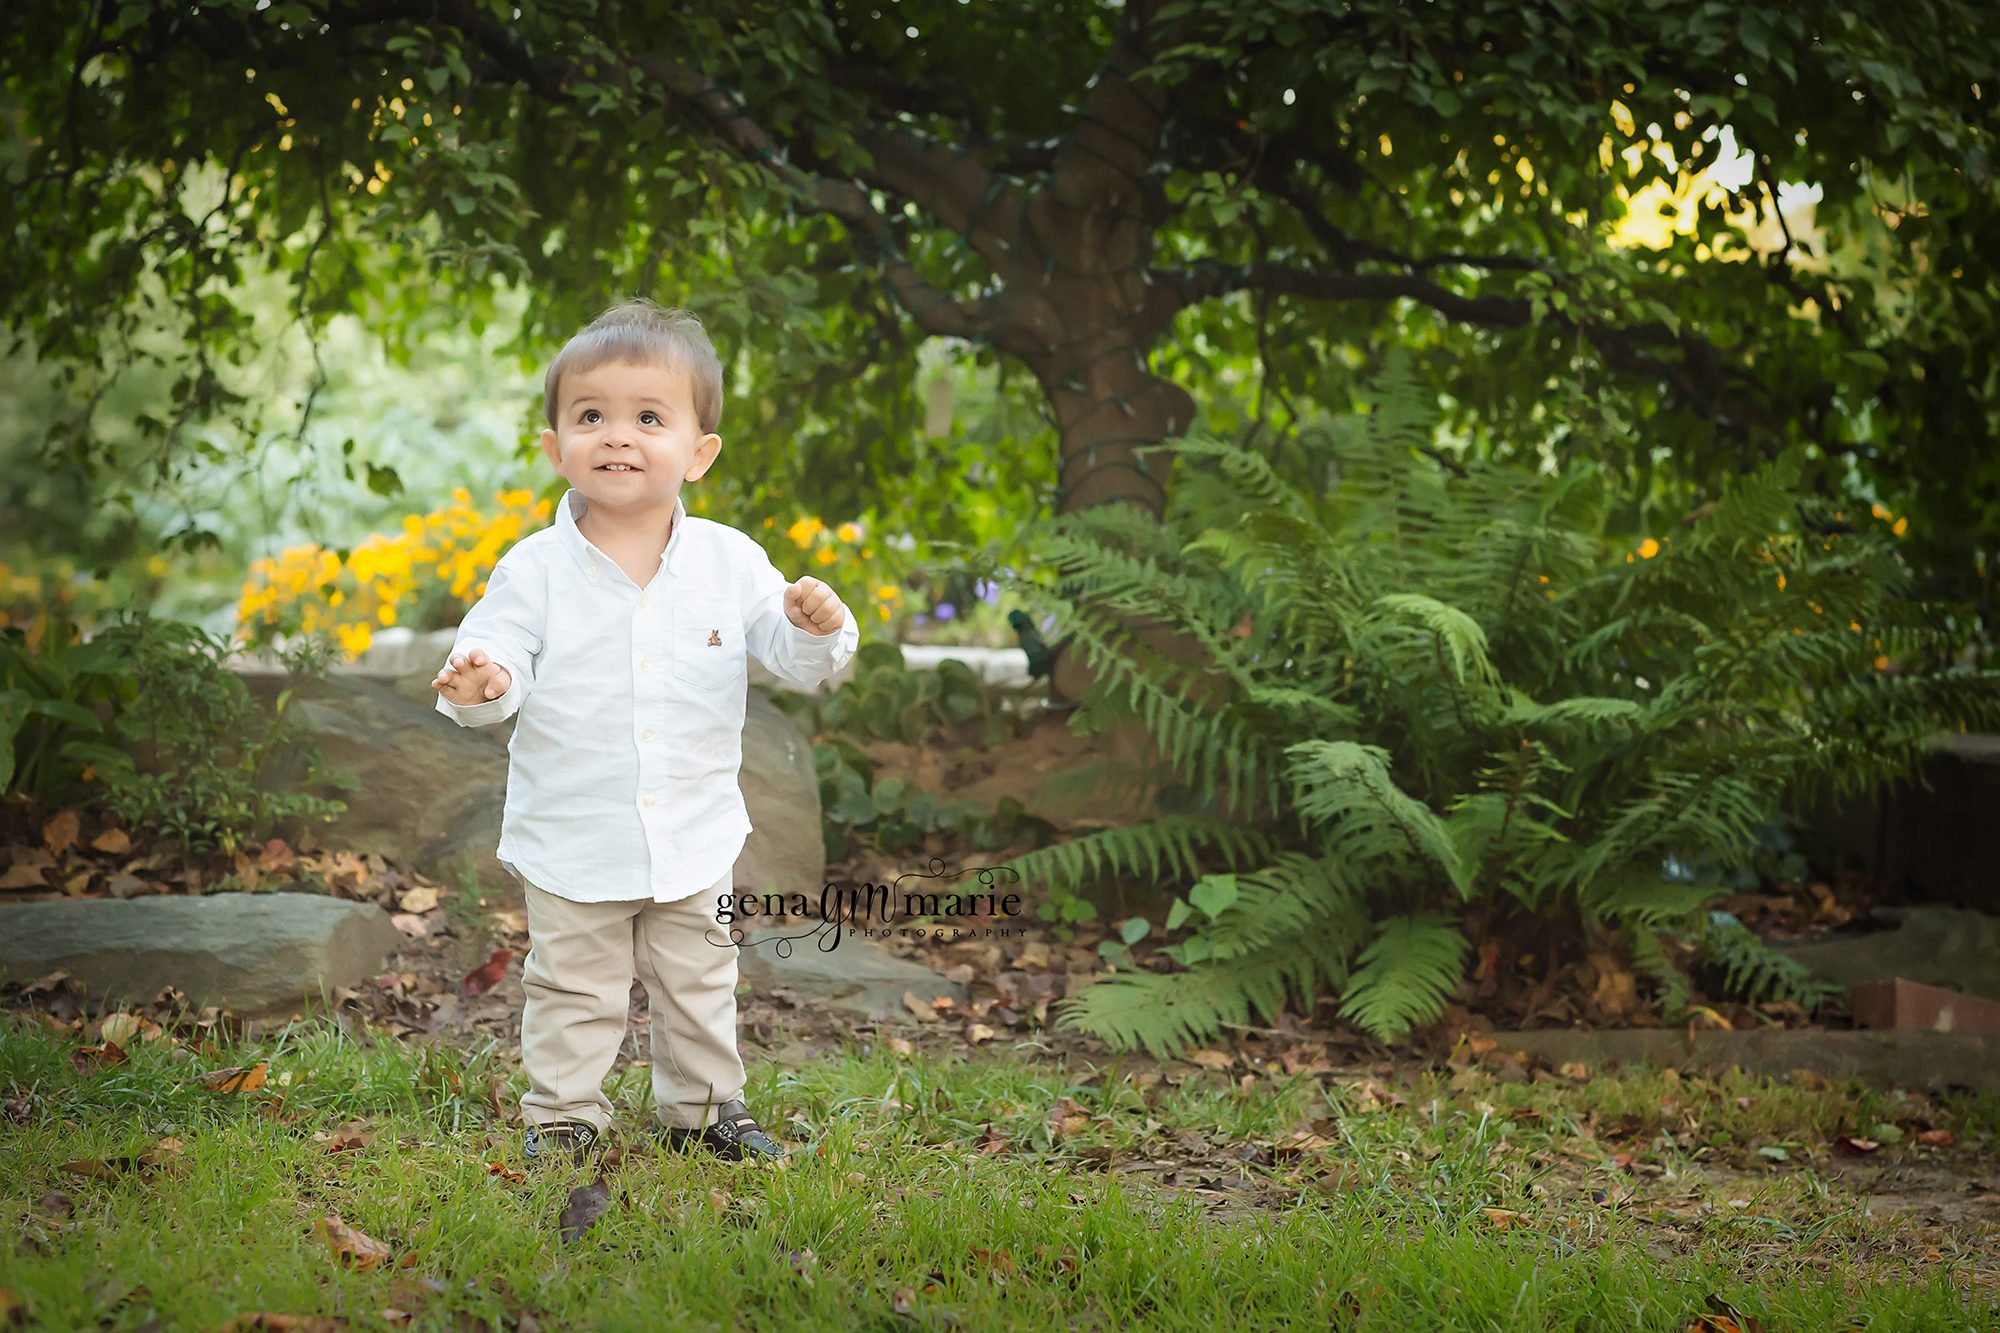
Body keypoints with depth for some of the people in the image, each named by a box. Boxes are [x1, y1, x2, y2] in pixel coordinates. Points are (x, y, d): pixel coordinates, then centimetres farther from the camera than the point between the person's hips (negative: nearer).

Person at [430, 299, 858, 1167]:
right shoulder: (535, 571, -10)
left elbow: (793, 661, -2)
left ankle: (702, 1109, 35)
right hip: (571, 839, -2)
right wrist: (479, 684, -35)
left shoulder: (729, 562, -5)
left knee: (698, 987, 17)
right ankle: (563, 1116, 26)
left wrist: (818, 628, -24)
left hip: (695, 840, 2)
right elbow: (499, 657, -12)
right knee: (574, 994, 9)